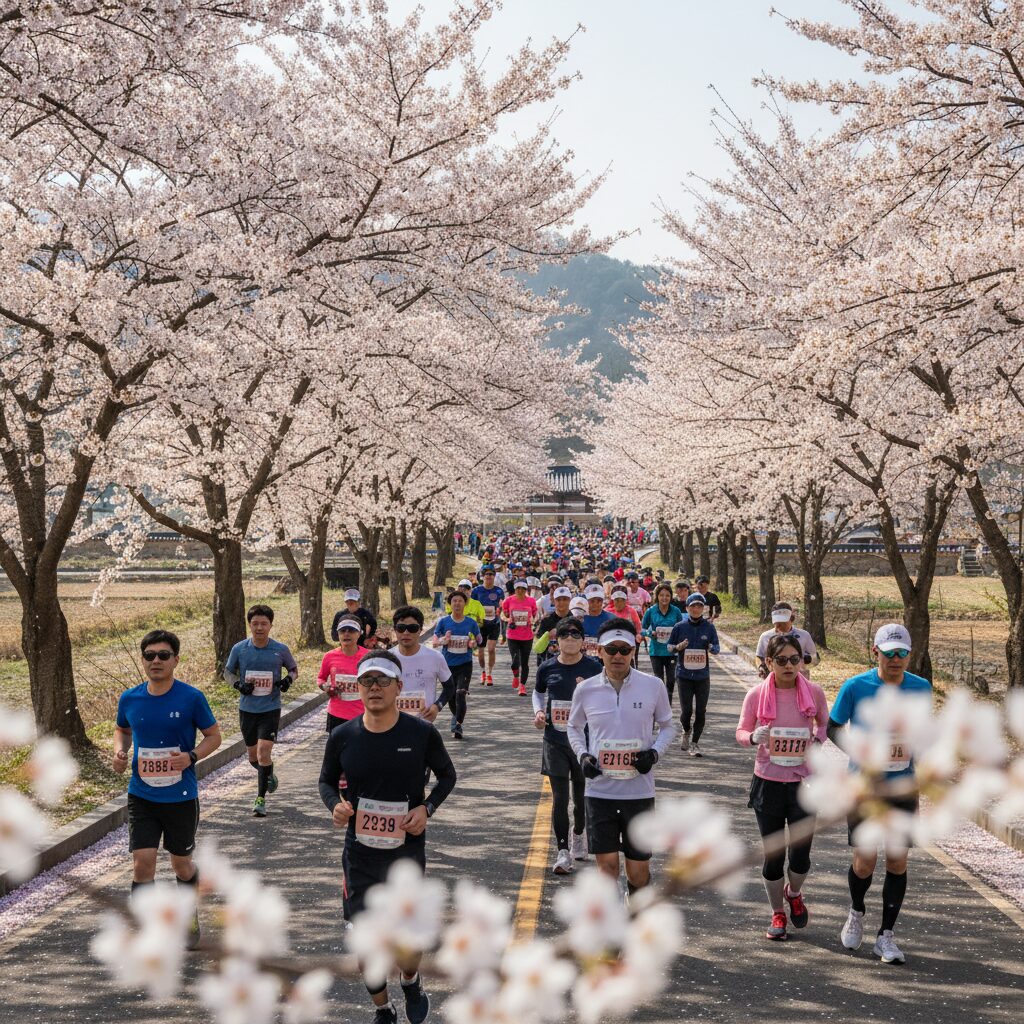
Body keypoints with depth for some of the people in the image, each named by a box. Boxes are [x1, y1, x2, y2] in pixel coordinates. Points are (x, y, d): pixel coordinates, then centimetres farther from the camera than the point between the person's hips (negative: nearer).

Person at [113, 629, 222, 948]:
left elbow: (214, 736, -1)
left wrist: (192, 756, -19)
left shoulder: (191, 698, -10)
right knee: (142, 863, -8)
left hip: (181, 798, -2)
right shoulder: (130, 699, -1)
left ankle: (191, 919, 39)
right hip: (141, 797, 2)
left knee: (181, 864, 13)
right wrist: (120, 751, -3)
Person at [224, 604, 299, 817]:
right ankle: (268, 775, 46)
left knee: (264, 753, -15)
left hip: (270, 709, -3)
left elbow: (293, 669, 10)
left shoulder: (280, 650, -6)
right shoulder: (239, 649, -4)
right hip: (247, 709, 3)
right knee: (253, 756, 13)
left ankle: (261, 799, -3)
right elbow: (228, 671, 10)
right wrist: (238, 684, -10)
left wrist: (288, 679, -12)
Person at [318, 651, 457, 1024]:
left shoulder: (422, 733, -10)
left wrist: (427, 808, -11)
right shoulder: (343, 737, -6)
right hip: (360, 852, 2)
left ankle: (411, 981, 35)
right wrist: (335, 805, -12)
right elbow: (327, 781, 10)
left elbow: (447, 775, 6)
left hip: (407, 851, -2)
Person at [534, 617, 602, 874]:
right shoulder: (548, 668, 0)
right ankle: (563, 852, 1)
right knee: (559, 797, -4)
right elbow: (538, 692, 19)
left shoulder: (593, 668, -7)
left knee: (581, 795, 14)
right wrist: (538, 711, 0)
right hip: (555, 742, 1)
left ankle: (578, 836, 40)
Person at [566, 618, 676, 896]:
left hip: (639, 790, 0)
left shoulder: (653, 686, -4)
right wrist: (582, 755, -3)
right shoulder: (586, 689, -1)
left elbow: (667, 725, 11)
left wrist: (655, 752, -8)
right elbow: (574, 727, 16)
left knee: (638, 869, 8)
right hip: (600, 789, 0)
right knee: (606, 862, -5)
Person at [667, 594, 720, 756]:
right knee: (686, 710, -3)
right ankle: (686, 732, 29)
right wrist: (678, 647, -15)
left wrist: (711, 648, -17)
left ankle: (694, 743, 15)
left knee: (701, 711, 1)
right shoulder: (680, 627, -1)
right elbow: (669, 646, 7)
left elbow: (717, 648, 6)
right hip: (684, 674, -1)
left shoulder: (709, 627, 1)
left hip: (702, 675, 1)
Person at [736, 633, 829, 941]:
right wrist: (753, 737, -20)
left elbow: (825, 723, 12)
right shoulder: (756, 694, -7)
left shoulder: (813, 692, -5)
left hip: (804, 782, 0)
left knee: (800, 853, 3)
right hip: (768, 782, 0)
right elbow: (741, 732, 3)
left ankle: (794, 893, 37)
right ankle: (777, 913, 30)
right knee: (773, 855, 9)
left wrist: (818, 738, -10)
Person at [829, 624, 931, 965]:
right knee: (865, 862, -3)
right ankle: (856, 912, 29)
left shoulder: (921, 688, -1)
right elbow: (833, 728, 2)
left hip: (903, 787, 2)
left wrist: (912, 748, -4)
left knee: (897, 862, 0)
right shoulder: (854, 687, -9)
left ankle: (886, 935, 14)